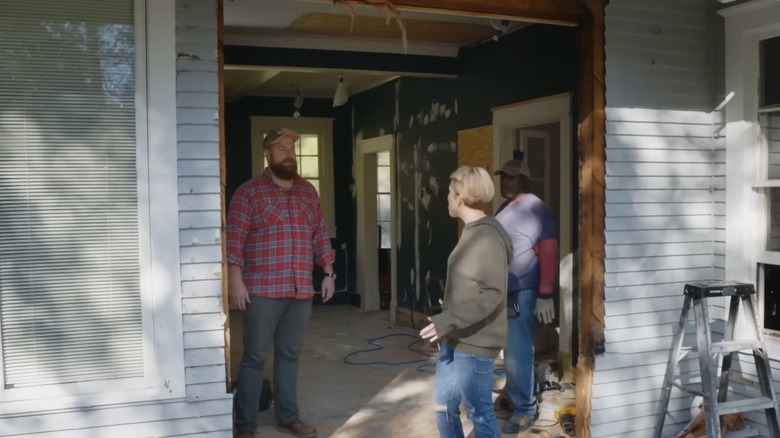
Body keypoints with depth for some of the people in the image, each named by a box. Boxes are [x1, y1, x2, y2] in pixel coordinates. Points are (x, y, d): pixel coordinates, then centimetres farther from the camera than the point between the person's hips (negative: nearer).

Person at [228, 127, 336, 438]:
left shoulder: (308, 192, 12)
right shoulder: (249, 192, -5)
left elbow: (321, 236, 15)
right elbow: (235, 239, -10)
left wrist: (328, 273, 11)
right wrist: (236, 281, -16)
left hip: (301, 290, 5)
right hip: (262, 290, -5)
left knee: (289, 354, 14)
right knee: (255, 357, 2)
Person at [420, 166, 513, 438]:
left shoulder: (488, 237, -19)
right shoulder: (471, 232, 11)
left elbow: (492, 294, -24)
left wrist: (448, 321, -28)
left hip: (475, 344, -10)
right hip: (455, 340, 10)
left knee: (480, 413, 3)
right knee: (444, 406, 17)